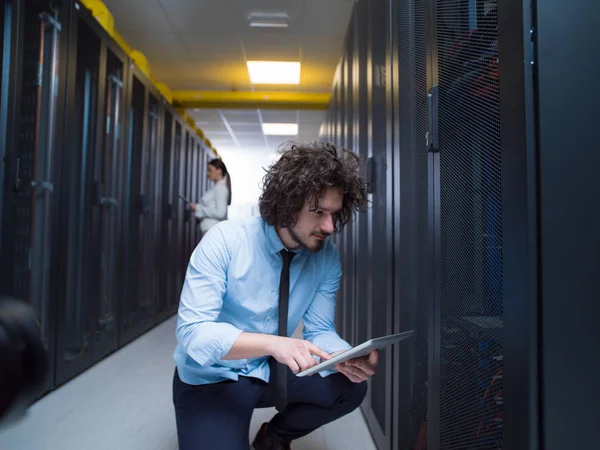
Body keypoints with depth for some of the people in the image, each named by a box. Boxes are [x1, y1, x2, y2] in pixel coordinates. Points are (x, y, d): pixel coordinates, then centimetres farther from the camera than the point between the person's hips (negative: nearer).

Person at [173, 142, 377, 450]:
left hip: (272, 371, 5)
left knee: (349, 387, -13)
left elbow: (319, 330, -6)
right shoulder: (224, 241, -23)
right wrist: (273, 344, -40)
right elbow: (193, 332, -26)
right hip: (211, 378, -4)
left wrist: (345, 358, -29)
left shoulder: (328, 258, -9)